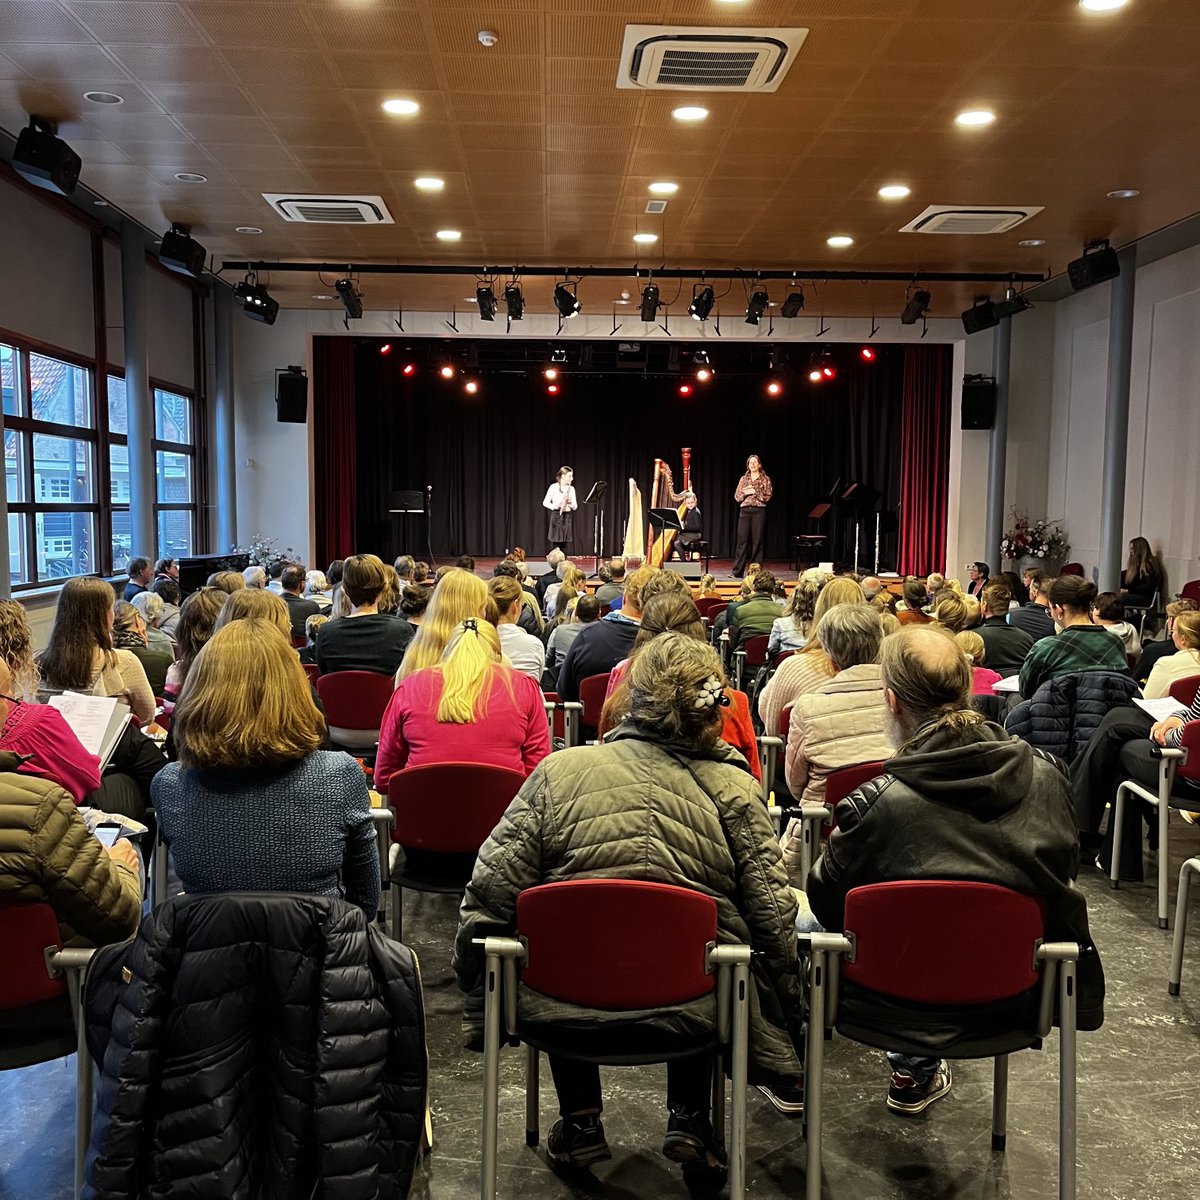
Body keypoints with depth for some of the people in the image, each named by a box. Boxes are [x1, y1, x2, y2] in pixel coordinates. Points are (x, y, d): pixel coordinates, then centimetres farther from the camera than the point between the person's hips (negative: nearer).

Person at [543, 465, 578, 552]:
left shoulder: (571, 489, 10)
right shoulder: (554, 487, -3)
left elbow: (575, 507, 10)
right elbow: (545, 503, -5)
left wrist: (570, 503, -12)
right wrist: (556, 506, -20)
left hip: (568, 517, 4)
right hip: (557, 516, -4)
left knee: (564, 547, 3)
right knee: (556, 547, -5)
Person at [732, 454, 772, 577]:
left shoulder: (765, 479, 6)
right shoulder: (743, 479, 14)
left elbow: (767, 497, -4)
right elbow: (736, 497, 9)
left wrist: (754, 492, -12)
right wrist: (745, 492, -9)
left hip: (759, 511, -2)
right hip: (744, 511, 2)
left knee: (758, 541, -2)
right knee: (742, 540, -3)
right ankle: (737, 572, -3)